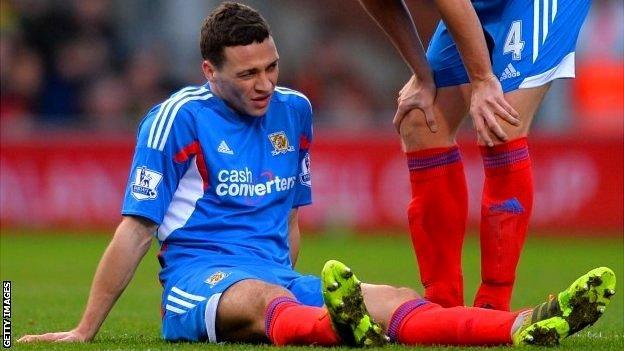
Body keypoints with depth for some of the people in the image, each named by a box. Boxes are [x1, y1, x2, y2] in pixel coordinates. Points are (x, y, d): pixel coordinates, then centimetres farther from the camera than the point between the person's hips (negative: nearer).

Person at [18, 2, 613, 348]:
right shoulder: (179, 117, -4)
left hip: (276, 278, 6)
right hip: (197, 281, -6)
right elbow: (135, 229, -4)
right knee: (265, 297, -41)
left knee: (397, 303, -21)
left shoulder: (293, 111, 14)